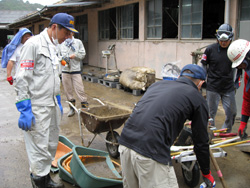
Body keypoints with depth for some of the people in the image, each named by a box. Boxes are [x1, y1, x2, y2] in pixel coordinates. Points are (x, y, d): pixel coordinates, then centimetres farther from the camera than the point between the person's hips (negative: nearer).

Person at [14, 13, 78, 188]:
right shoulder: (33, 44, -12)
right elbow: (23, 79, -16)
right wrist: (24, 110, -20)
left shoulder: (54, 47, 15)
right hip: (37, 108, -9)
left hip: (52, 105, 9)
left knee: (52, 145, 15)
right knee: (39, 148, -3)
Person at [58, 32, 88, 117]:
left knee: (79, 88, -7)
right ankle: (72, 108, 21)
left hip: (76, 69, -2)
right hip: (65, 70, 2)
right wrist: (62, 58, -9)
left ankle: (85, 106, 4)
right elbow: (59, 55, 12)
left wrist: (75, 55, -13)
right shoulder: (61, 44, 8)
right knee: (67, 89, 8)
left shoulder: (78, 42, 5)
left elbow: (83, 54, 3)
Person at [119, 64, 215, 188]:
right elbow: (201, 142, 12)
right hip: (151, 152, -7)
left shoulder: (157, 84, 24)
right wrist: (207, 174, 28)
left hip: (124, 142, 7)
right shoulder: (198, 99, 9)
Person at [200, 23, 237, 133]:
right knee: (211, 112, 5)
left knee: (231, 113, 6)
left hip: (228, 88, 3)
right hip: (213, 87, -2)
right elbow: (203, 66, 3)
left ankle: (226, 133, 26)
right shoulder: (210, 49, -4)